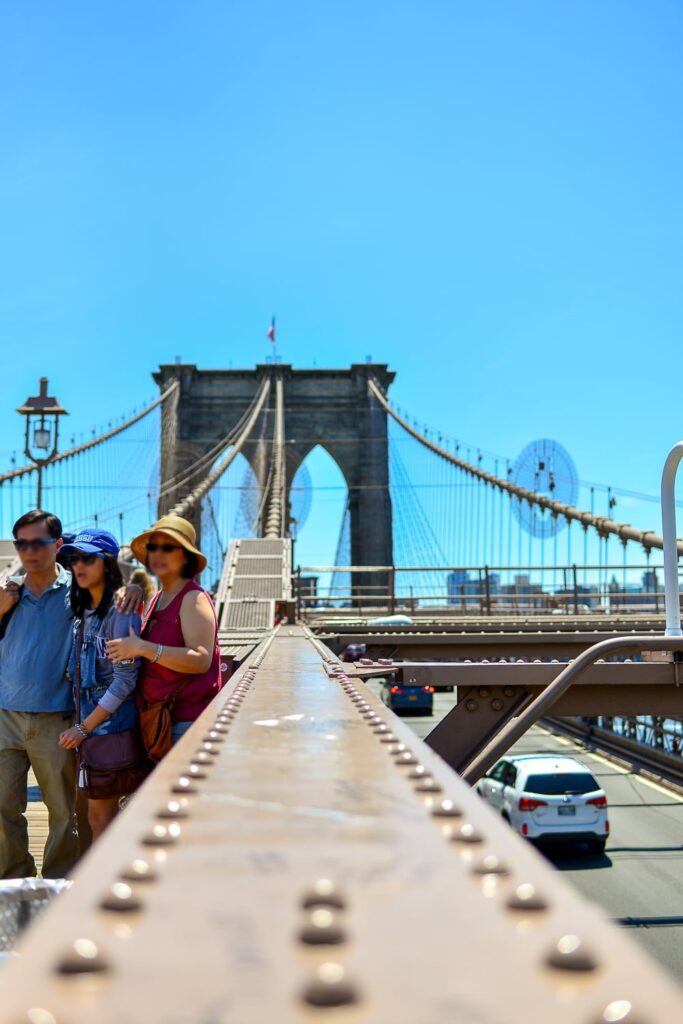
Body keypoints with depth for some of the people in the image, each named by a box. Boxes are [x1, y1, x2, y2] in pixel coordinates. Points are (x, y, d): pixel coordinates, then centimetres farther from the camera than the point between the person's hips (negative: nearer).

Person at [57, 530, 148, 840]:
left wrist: (84, 727, -15)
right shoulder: (82, 611, 11)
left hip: (112, 724, -8)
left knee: (101, 815, -1)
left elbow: (126, 679, -17)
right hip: (89, 723, 8)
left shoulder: (119, 611, -14)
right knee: (102, 815, 13)